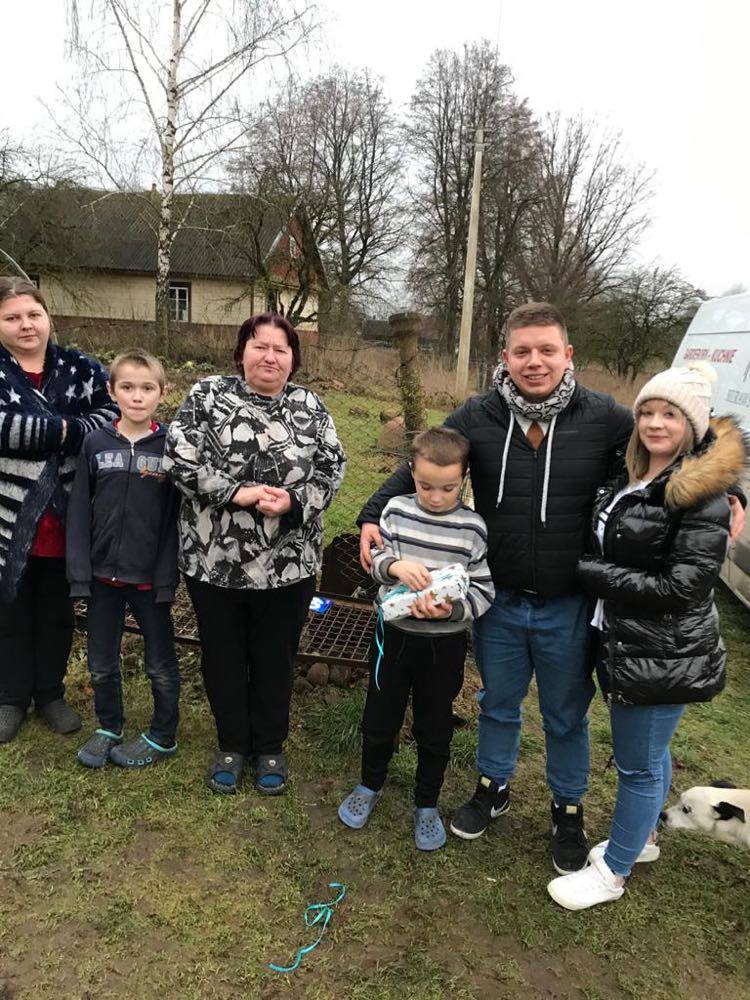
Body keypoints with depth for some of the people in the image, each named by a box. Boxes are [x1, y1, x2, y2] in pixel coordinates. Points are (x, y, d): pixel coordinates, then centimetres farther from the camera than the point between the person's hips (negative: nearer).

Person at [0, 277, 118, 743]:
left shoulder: (81, 368, 2)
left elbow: (113, 418, -12)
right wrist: (63, 429, -21)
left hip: (65, 520, 2)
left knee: (58, 613, 16)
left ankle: (51, 694, 35)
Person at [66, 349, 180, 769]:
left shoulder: (171, 445, -7)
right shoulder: (96, 443, -2)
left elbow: (176, 514, -8)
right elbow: (80, 511, -1)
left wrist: (168, 575, -13)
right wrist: (79, 572, -6)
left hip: (150, 576, -2)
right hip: (103, 573, 3)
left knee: (161, 663, 13)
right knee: (102, 663, 17)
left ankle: (162, 737, 32)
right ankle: (109, 729, 39)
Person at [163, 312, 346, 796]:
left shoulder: (310, 406, 3)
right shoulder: (207, 396, -3)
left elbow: (332, 468, 0)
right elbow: (180, 458, -10)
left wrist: (295, 502, -18)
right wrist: (237, 493, -19)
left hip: (286, 564, 1)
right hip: (214, 560, 0)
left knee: (275, 660, 14)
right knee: (222, 658, 15)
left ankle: (270, 747, 36)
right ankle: (232, 745, 37)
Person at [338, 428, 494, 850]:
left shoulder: (472, 527, -11)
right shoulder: (397, 510, -6)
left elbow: (483, 589, -9)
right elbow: (375, 558, -5)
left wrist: (452, 610, -28)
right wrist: (394, 565, -27)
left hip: (445, 644, -1)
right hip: (394, 634, 2)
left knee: (435, 729, 16)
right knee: (379, 719, 18)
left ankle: (427, 804, 39)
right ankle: (371, 785, 45)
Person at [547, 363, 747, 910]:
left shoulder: (704, 497, -20)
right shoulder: (630, 478, 6)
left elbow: (682, 589, -23)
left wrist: (591, 571, -18)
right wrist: (593, 569, -2)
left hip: (663, 657, -8)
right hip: (627, 645, 8)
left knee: (638, 764, 8)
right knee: (650, 751, 26)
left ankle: (613, 873, 27)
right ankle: (643, 837, 47)